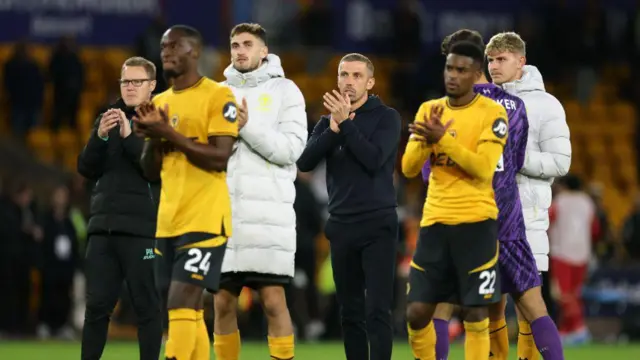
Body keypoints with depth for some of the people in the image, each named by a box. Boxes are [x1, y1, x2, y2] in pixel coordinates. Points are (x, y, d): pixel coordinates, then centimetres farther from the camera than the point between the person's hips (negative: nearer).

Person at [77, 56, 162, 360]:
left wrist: (130, 137, -20)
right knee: (96, 305, 5)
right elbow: (87, 169, 8)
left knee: (147, 306, -1)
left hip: (142, 229, -4)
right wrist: (100, 137, -9)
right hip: (103, 226, 5)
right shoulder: (108, 119, 15)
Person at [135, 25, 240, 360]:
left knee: (182, 305, -16)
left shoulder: (217, 96, -6)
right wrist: (153, 136, -4)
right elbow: (150, 170, 16)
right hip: (168, 222, 8)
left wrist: (170, 134, -17)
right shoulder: (159, 102, 16)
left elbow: (219, 158, -16)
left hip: (205, 219, -8)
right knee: (189, 312, 9)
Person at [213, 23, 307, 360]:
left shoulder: (284, 90, 4)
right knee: (223, 303, 3)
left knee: (273, 301, -6)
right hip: (223, 212, 3)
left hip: (268, 213, -3)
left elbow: (291, 149, -7)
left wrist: (247, 127, -13)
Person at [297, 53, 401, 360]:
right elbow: (304, 162, -4)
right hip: (341, 226, 5)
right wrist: (334, 129, -15)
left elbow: (374, 159, -17)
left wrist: (346, 123, -17)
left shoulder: (386, 117, -1)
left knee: (377, 311, -11)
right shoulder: (328, 121, 11)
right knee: (350, 312, 8)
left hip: (378, 225, -5)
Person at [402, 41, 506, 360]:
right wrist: (426, 140, -17)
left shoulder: (492, 113, -6)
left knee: (475, 314, -4)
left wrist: (443, 139, -24)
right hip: (435, 220, 4)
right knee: (417, 312, 1)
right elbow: (408, 168, 2)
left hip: (475, 222, -4)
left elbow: (483, 168, -18)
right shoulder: (429, 110, 8)